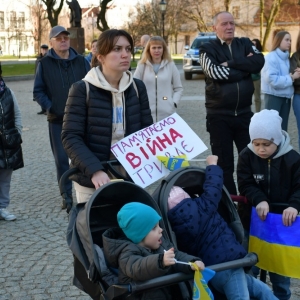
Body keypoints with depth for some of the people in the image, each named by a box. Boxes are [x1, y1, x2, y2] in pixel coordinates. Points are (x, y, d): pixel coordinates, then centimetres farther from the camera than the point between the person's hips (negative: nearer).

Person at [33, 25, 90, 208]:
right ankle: (67, 196, 12)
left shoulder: (81, 61, 6)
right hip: (57, 120, -1)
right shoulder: (45, 63, 2)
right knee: (61, 159, 3)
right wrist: (49, 107, -12)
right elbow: (38, 91, 2)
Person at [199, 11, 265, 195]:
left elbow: (259, 62, -10)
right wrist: (245, 66, -9)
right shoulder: (208, 48, -2)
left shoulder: (245, 44, 8)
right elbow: (215, 72, -19)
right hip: (219, 115, -3)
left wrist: (231, 63, -16)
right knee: (224, 161, 7)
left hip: (244, 113, 3)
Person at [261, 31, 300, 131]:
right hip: (273, 96, -8)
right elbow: (272, 79, -24)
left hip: (285, 96, 8)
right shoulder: (271, 57, -14)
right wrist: (291, 78, -18)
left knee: (283, 127, 12)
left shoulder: (286, 57, 10)